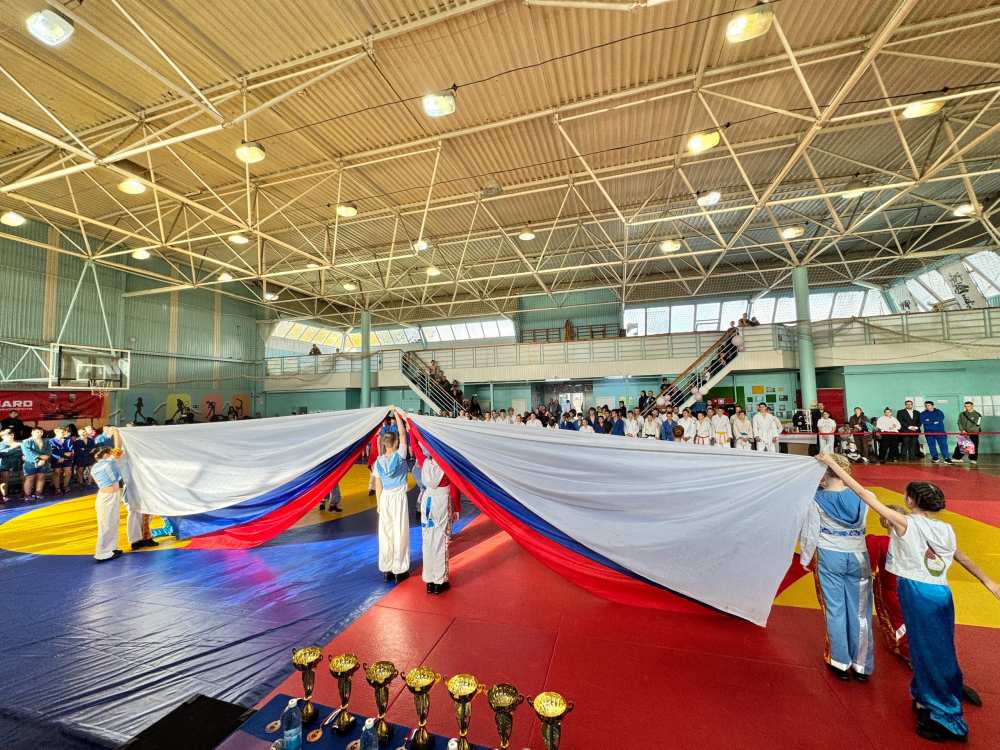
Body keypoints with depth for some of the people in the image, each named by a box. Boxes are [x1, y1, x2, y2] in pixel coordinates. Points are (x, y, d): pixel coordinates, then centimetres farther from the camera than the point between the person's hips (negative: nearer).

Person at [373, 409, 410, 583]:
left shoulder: (379, 461, -3)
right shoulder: (399, 456, -12)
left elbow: (378, 485, 1)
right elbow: (402, 432, -7)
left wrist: (379, 503, 11)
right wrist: (396, 413, 0)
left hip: (385, 498, 3)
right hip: (398, 497, -3)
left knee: (385, 533, 11)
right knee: (400, 532, 6)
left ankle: (386, 570, 23)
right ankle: (400, 570, 14)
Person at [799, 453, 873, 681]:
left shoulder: (818, 499, -15)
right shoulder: (860, 497, -9)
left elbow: (810, 533, -10)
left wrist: (805, 559, 5)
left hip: (829, 558, -2)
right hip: (858, 557, 3)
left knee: (835, 611, 12)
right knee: (860, 613, 14)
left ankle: (841, 664, 24)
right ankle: (862, 666, 27)